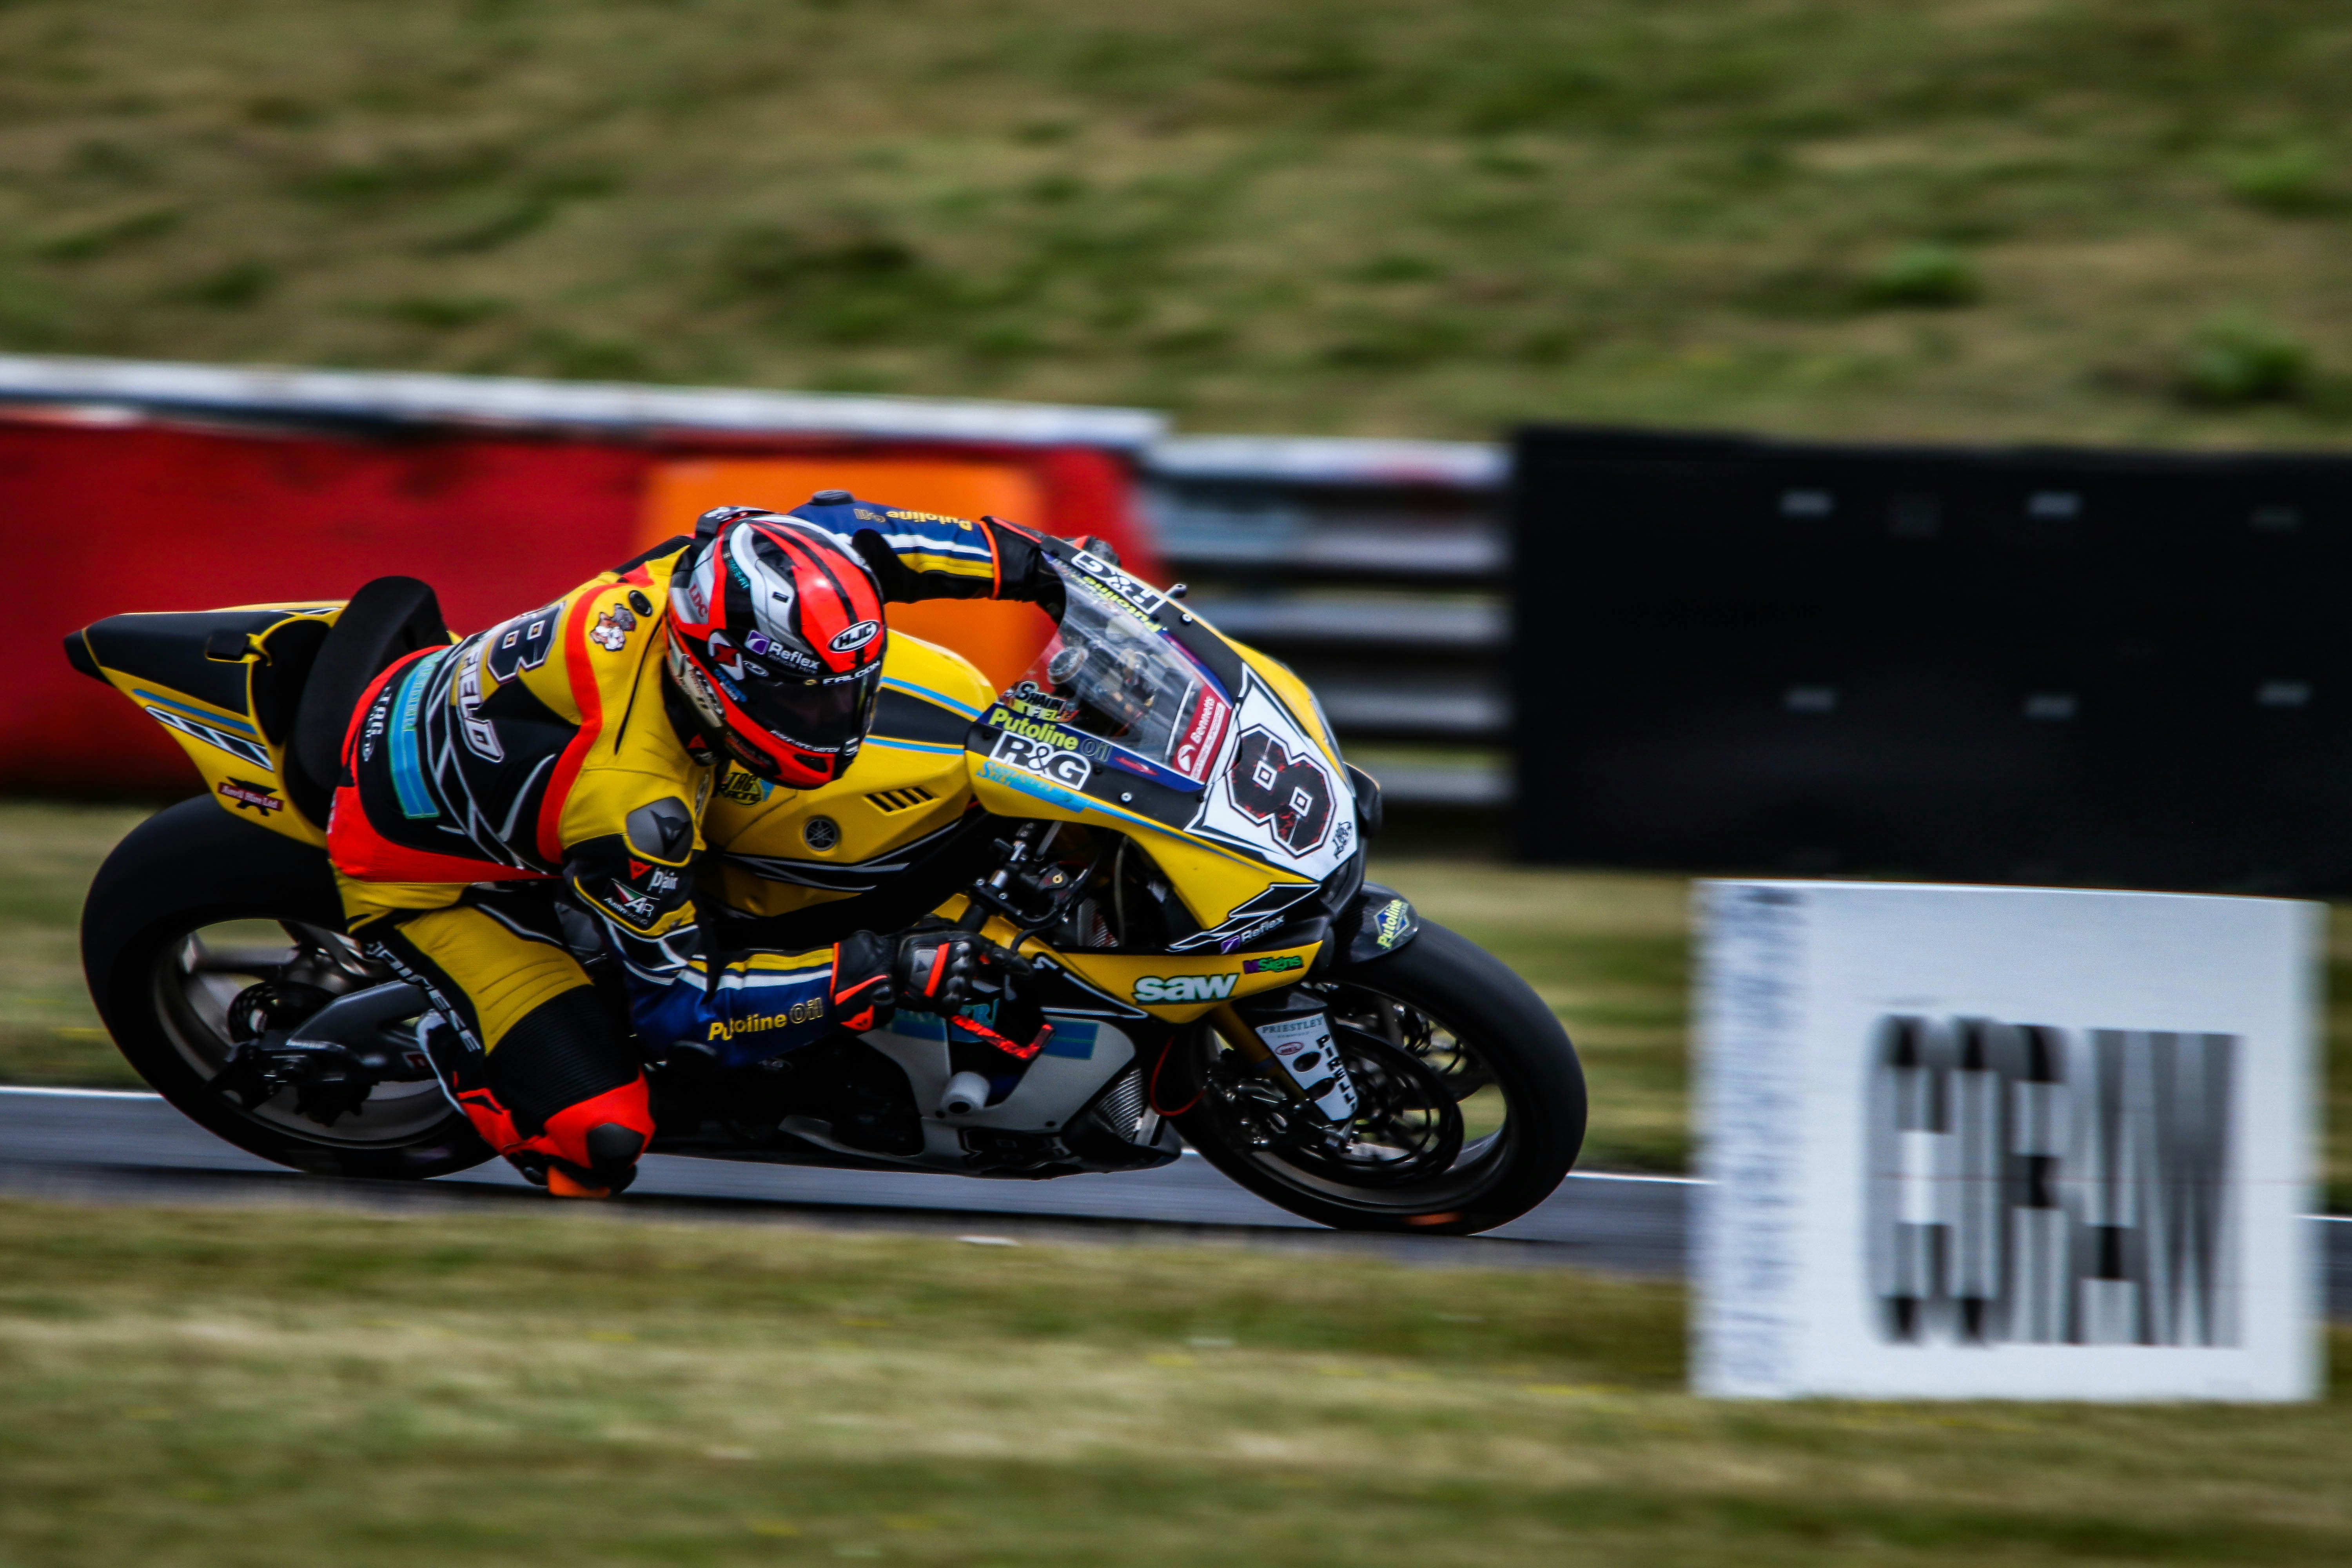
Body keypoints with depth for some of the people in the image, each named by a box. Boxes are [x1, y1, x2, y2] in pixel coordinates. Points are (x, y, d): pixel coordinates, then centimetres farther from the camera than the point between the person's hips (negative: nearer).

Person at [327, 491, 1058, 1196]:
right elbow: (675, 999, -28)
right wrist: (878, 974, -32)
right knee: (601, 1136, -17)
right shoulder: (629, 798, -42)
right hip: (420, 878, -8)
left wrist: (1022, 558, -5)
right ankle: (453, 1042, 10)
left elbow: (835, 527, -3)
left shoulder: (697, 579, -25)